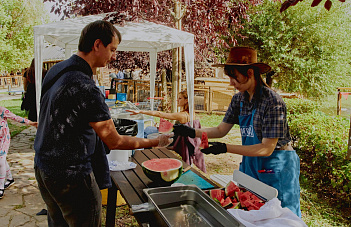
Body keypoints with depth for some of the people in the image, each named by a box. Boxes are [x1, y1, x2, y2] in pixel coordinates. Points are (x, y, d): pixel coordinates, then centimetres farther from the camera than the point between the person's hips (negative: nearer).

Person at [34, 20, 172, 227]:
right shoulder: (85, 87, -26)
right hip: (70, 176, -9)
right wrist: (154, 143, -9)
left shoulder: (57, 70, 4)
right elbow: (114, 142, -21)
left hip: (43, 166, 9)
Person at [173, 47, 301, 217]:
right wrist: (193, 132, -7)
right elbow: (221, 130, 5)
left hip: (277, 166, -6)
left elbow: (267, 149, -22)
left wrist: (226, 148, -26)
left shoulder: (272, 101, -22)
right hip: (250, 164, 6)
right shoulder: (239, 99, 0)